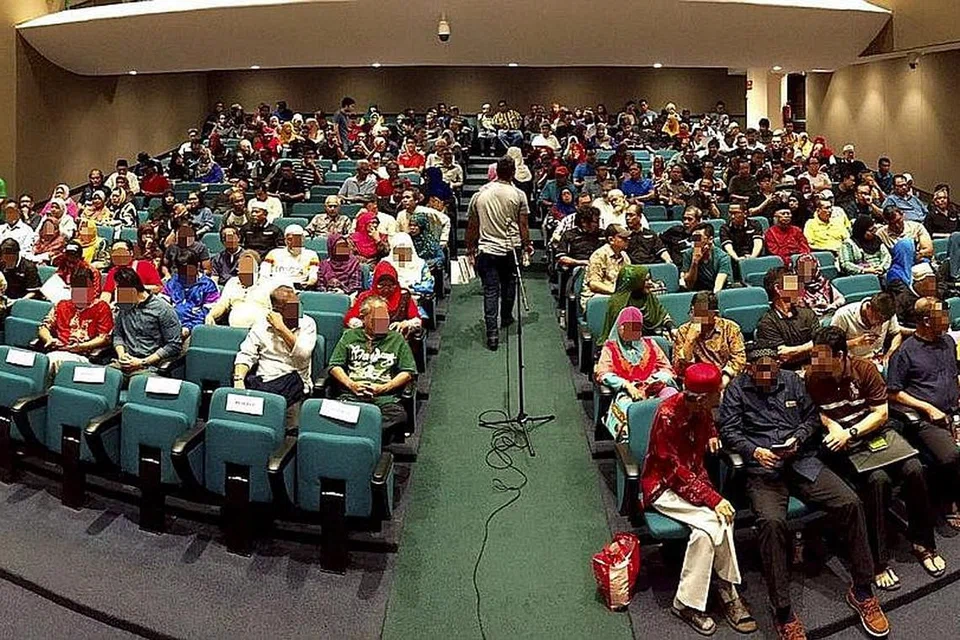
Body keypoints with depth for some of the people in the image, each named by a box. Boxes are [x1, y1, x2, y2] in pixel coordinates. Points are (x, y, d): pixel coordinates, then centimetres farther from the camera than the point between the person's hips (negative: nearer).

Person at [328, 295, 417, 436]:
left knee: (398, 416, -35)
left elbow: (408, 372, 11)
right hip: (352, 394, 1)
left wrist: (383, 388, -4)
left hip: (385, 395, 0)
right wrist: (351, 384, -3)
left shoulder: (397, 339, 18)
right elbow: (335, 366, 16)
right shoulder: (350, 336, 21)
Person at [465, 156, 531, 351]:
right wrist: (527, 245, 14)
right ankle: (506, 318, 40)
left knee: (490, 290, 0)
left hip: (486, 249, 0)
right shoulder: (518, 195, -6)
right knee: (508, 284, 22)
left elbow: (471, 225, 5)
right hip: (510, 249, 0)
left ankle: (492, 333, -6)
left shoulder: (479, 194, 0)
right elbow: (523, 225, -2)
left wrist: (470, 247, 17)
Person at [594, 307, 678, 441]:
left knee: (671, 395, -34)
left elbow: (667, 368, 22)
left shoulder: (650, 344, 29)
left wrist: (658, 380, -3)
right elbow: (602, 373, 4)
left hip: (654, 388, 2)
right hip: (627, 391, -2)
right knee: (627, 405, -39)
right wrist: (627, 385, -11)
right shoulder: (611, 347, 20)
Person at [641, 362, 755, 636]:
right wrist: (713, 498, -28)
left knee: (712, 524, -24)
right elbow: (675, 471, -23)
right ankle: (728, 589, -9)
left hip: (694, 478, 6)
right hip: (664, 486, -6)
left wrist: (712, 435, 5)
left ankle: (687, 602, -14)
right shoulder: (668, 415, -23)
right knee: (715, 519, -28)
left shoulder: (702, 409, -2)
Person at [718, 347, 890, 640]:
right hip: (763, 469, -4)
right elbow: (729, 430, 1)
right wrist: (755, 451, -16)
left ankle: (862, 591, 1)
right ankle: (783, 613, -21)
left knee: (850, 503, -18)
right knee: (771, 521, -32)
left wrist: (797, 439, -3)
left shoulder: (793, 381, 16)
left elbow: (812, 418, 17)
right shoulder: (736, 389, 7)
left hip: (802, 462, 4)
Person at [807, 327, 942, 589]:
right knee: (878, 479, -30)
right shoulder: (812, 380, -6)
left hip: (876, 432, 3)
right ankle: (879, 561, -19)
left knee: (914, 469, -23)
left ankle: (923, 543, -1)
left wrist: (849, 433, -15)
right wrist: (830, 424, -17)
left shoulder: (865, 369, -4)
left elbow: (881, 413, -4)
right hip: (843, 446, -3)